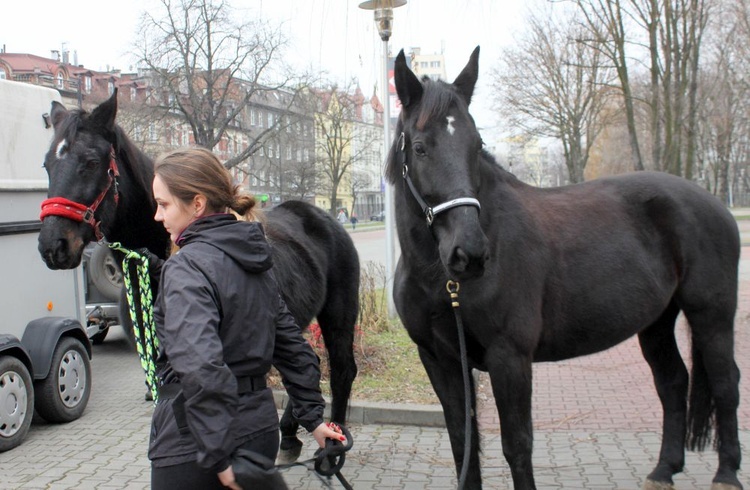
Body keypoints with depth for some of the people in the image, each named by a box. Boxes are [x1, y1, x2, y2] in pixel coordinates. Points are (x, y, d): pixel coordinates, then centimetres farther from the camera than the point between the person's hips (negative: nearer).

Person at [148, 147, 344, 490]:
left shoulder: (186, 267, -18)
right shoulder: (254, 259, 7)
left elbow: (199, 366, -31)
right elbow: (292, 346, 13)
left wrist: (218, 456, -25)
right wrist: (313, 416, 18)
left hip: (194, 445, -7)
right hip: (260, 428, 8)